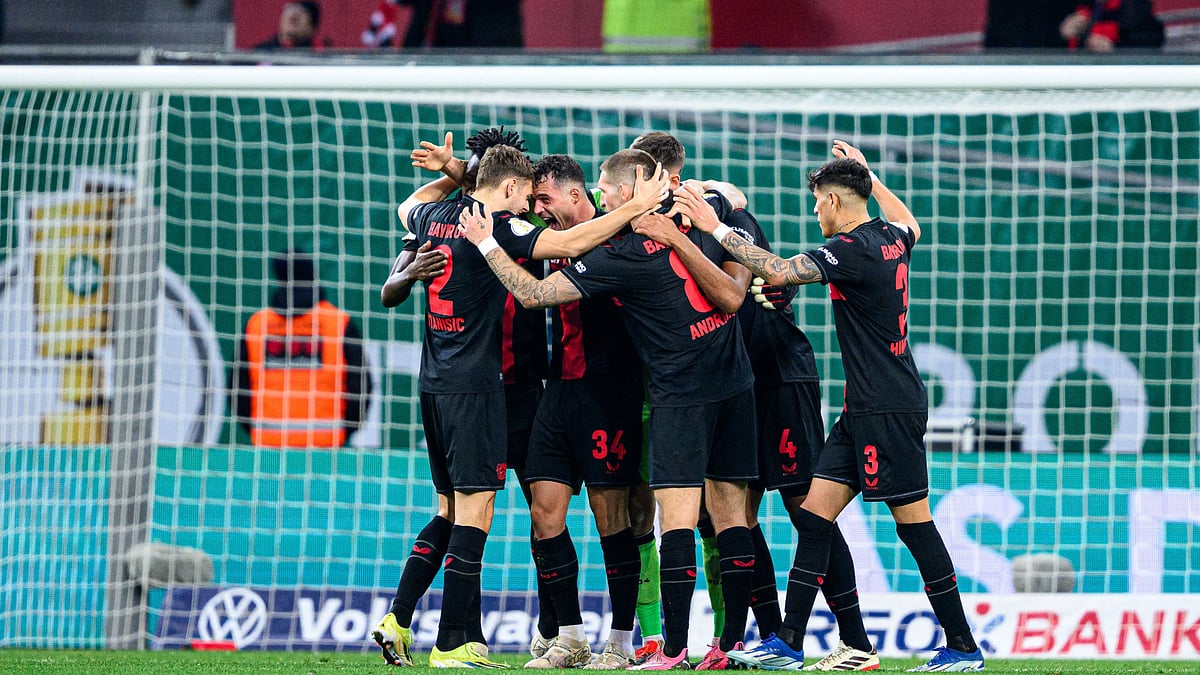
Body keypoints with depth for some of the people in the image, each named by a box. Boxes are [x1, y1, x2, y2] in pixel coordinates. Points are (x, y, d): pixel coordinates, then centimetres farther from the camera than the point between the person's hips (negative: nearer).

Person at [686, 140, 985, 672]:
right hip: (865, 409, 10)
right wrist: (870, 176, 45)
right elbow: (910, 226, 37)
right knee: (813, 515, 6)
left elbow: (778, 272, -22)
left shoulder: (853, 249, -16)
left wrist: (718, 230, -12)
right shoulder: (890, 238, 11)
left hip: (887, 409, -10)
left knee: (915, 525, -5)